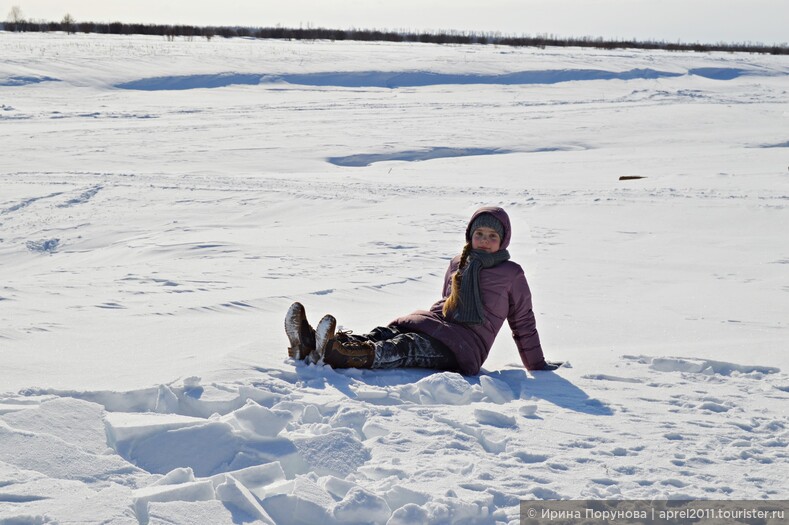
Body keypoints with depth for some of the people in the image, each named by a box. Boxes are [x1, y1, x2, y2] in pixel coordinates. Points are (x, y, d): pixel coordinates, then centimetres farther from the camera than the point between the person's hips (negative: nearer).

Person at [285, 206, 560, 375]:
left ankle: (334, 353, -64)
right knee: (381, 336, -25)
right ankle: (310, 346, -50)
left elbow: (523, 322, 14)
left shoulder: (511, 274, 8)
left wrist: (537, 365, 18)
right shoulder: (458, 264, 23)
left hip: (464, 346, -6)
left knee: (403, 349, -35)